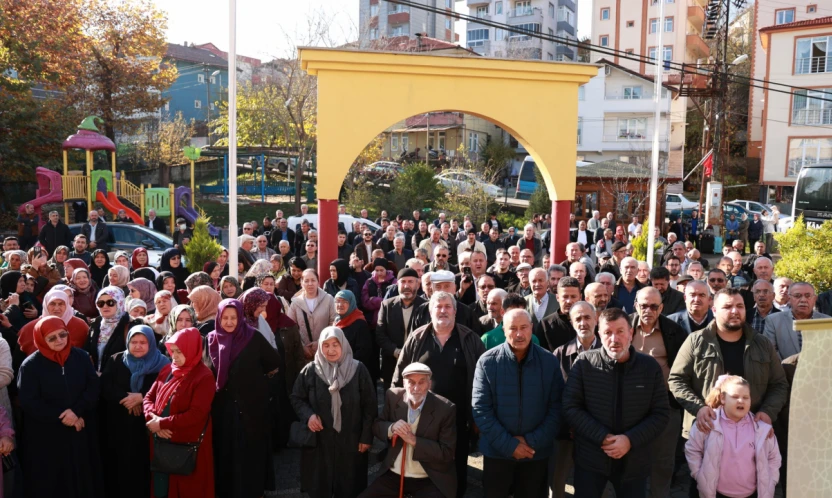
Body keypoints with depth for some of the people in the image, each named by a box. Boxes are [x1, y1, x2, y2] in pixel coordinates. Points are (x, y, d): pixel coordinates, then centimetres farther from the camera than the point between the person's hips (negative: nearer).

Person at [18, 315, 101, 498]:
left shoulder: (81, 357, 2)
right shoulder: (31, 365, -7)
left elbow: (93, 388, 0)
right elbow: (28, 402, -10)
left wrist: (77, 411, -15)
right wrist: (60, 417, -15)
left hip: (80, 433, 3)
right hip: (45, 437, -2)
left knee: (83, 479, 9)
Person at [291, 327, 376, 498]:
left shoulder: (358, 370, -8)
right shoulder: (310, 370, -5)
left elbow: (370, 406, -4)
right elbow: (296, 398, 6)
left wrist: (367, 437, -4)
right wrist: (308, 415, -13)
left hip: (351, 441, -1)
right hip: (319, 440, 1)